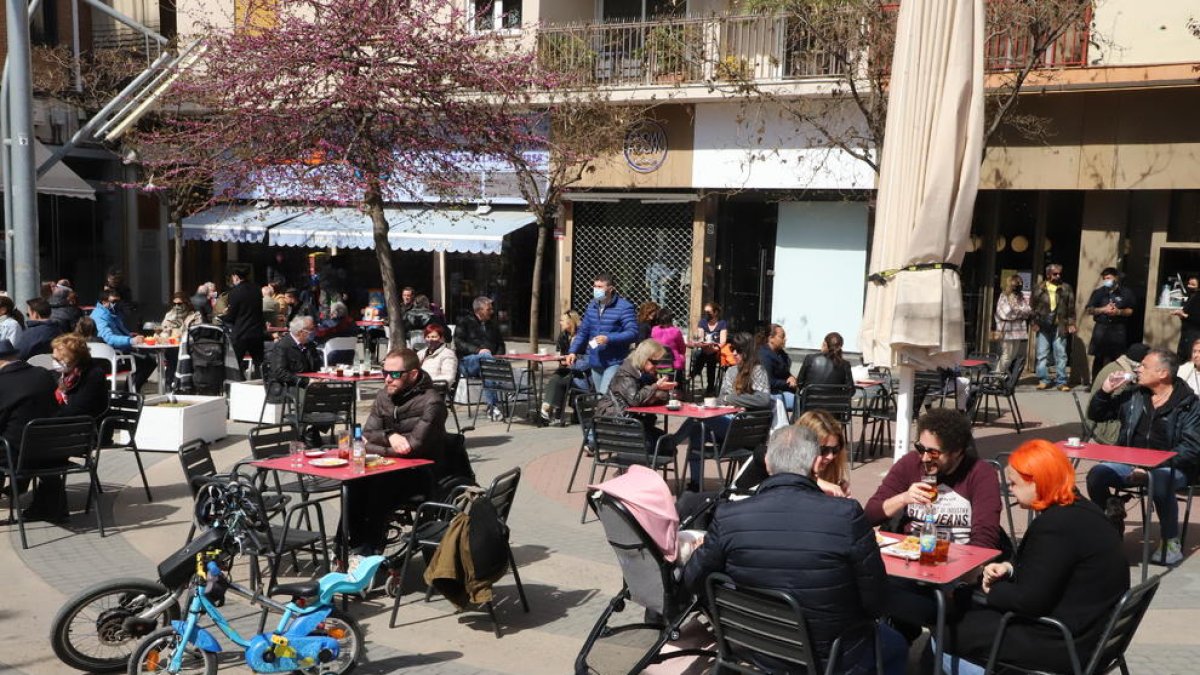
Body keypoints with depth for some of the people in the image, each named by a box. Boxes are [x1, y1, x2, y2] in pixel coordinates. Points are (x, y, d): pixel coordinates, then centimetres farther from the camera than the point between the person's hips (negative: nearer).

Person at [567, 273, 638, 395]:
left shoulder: (624, 307, -11)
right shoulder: (592, 306, 10)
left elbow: (633, 333, -18)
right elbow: (583, 331, 16)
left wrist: (608, 338, -27)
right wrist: (573, 351, 5)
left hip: (614, 362, -7)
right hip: (595, 362, 7)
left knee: (606, 395, -18)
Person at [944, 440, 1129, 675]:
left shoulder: (1054, 527, -25)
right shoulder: (1080, 510, 7)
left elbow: (1029, 600, -23)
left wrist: (993, 590, -5)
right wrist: (1009, 568, 2)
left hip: (1064, 646, -11)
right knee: (970, 616, 21)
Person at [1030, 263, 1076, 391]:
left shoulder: (1066, 288, 5)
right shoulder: (1039, 288, 3)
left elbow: (1071, 307, 5)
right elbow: (1032, 306, 4)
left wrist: (1071, 324, -2)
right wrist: (1034, 323, -4)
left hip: (1060, 327, 0)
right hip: (1043, 327, 0)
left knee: (1061, 355, 2)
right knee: (1042, 354, 3)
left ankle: (1061, 382, 6)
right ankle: (1043, 380, 10)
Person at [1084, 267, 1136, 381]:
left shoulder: (1126, 293, 6)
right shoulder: (1098, 292, 9)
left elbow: (1130, 311, 3)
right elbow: (1089, 309, 3)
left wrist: (1119, 312, -15)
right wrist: (1103, 309, -11)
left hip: (1118, 329, -1)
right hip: (1101, 328, 1)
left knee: (1116, 358, -5)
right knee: (1098, 357, 2)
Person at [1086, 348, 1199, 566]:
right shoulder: (1133, 396, 11)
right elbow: (1095, 415, 20)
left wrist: (1153, 466, -22)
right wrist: (1105, 391, 1)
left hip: (1171, 467, -4)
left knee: (1160, 482, -37)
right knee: (1096, 475, -24)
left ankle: (1171, 543, -16)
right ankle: (1113, 515, 4)